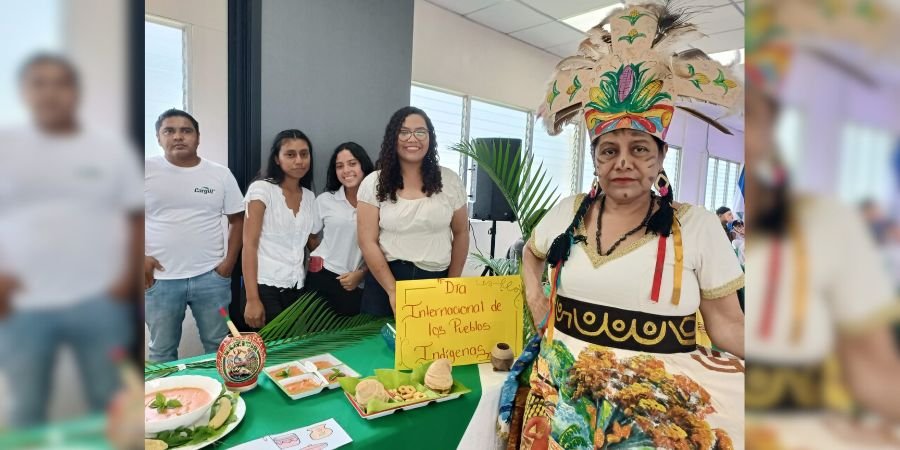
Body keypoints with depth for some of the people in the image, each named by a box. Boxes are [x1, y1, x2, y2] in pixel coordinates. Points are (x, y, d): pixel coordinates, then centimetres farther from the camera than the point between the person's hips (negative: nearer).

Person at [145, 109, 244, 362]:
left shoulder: (220, 174, 2)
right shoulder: (147, 170, -1)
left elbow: (237, 219, 7)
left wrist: (229, 261, -2)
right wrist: (141, 259, -7)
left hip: (211, 276, 1)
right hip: (160, 279, 0)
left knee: (219, 346, 13)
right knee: (162, 351, 15)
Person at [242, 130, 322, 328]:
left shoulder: (309, 196, 9)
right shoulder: (261, 189, -5)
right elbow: (249, 245, -10)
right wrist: (252, 299, -17)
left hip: (297, 289, 5)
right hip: (265, 287, -4)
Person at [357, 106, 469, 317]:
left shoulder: (450, 180, 0)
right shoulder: (373, 184, -2)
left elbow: (461, 233, 8)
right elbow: (368, 242, -5)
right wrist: (393, 291, -10)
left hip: (437, 282, 1)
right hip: (385, 281, 0)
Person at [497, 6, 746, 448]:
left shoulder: (698, 226, -8)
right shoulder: (568, 212, -1)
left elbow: (727, 322, -1)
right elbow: (531, 255, 18)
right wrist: (536, 304, 6)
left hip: (661, 397, -2)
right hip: (564, 390, 3)